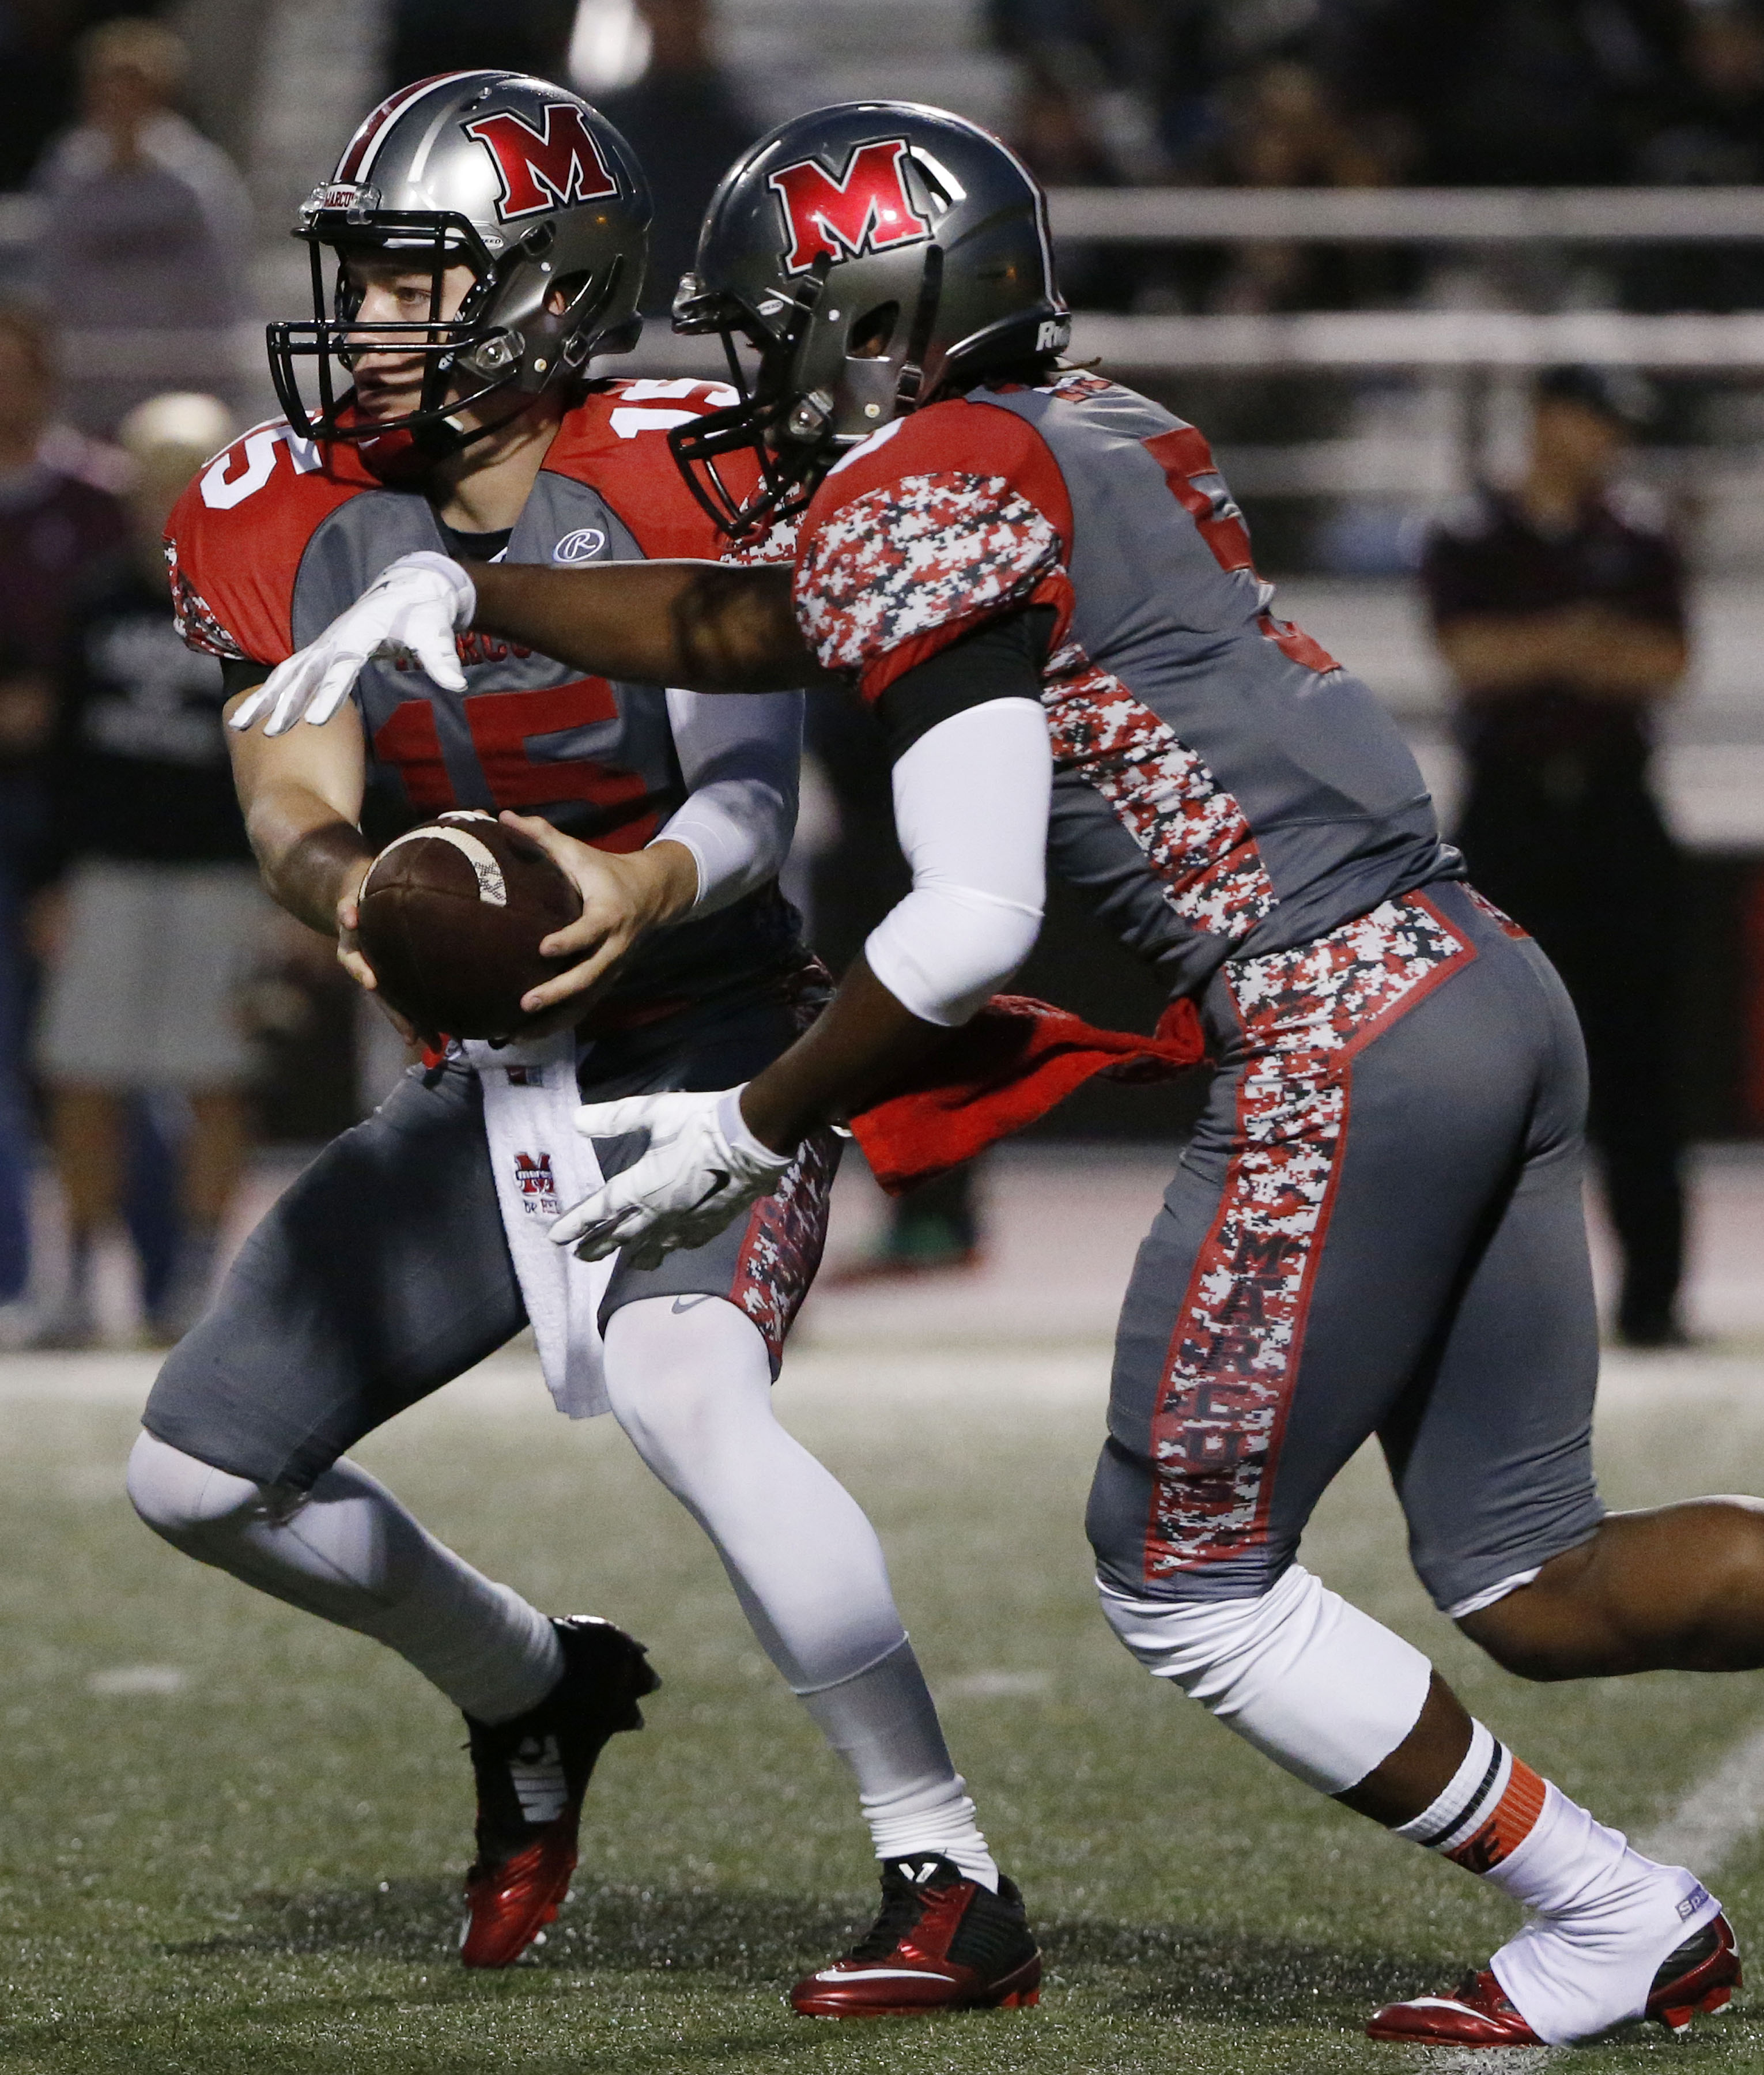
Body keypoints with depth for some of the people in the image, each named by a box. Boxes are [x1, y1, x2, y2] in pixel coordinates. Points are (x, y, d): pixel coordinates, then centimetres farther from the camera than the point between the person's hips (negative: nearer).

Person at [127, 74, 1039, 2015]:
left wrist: (647, 888, -42)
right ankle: (534, 1691, 34)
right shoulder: (288, 519, -3)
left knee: (681, 1394, -34)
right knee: (197, 1473, 6)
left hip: (710, 1042, -6)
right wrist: (346, 889, -36)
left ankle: (953, 1886, -28)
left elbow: (751, 796, -19)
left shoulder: (673, 487, -17)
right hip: (487, 1084, 6)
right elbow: (297, 805, -11)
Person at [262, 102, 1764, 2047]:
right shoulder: (1089, 432, 19)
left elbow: (972, 920, -14)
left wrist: (750, 1133, -3)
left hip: (1337, 1043, -9)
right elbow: (754, 628, 32)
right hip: (1493, 992, 9)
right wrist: (467, 594, 30)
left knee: (1187, 1582, 6)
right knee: (1532, 1583, 13)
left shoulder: (919, 504, -8)